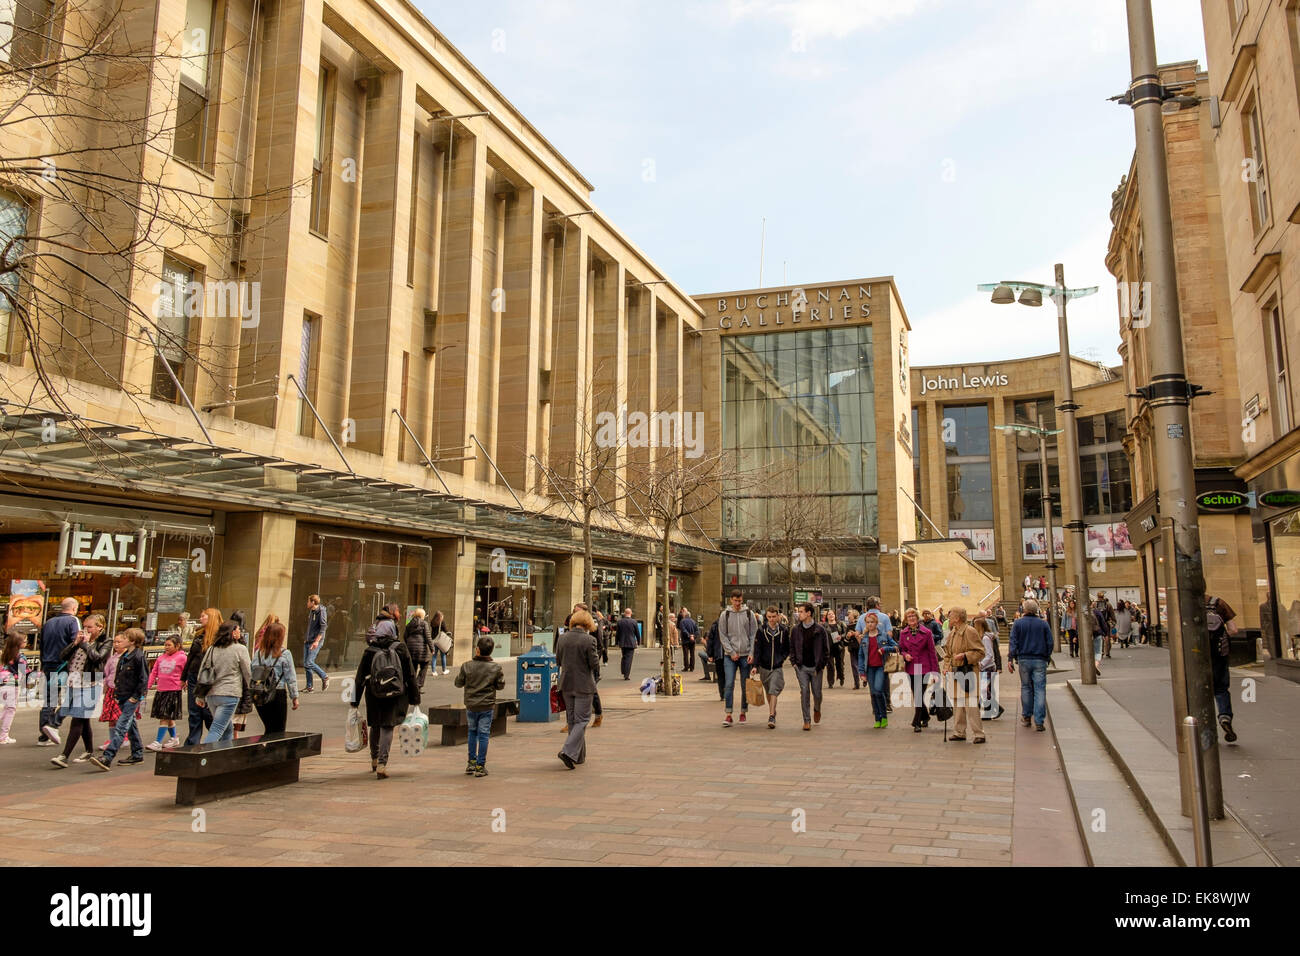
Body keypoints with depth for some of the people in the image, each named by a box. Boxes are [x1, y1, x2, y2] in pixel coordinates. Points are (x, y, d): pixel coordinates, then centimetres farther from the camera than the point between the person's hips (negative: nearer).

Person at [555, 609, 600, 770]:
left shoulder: (562, 638, 0)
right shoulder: (588, 640, -15)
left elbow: (558, 661, 8)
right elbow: (594, 663, -12)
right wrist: (596, 676, 9)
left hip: (566, 684, 6)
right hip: (583, 685, -5)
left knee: (572, 720, 15)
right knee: (582, 720, 2)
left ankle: (579, 756, 23)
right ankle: (568, 751, -14)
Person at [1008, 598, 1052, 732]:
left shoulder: (1018, 624, 1)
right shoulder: (1044, 624, 3)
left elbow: (1013, 642, -3)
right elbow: (1049, 643, 4)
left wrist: (1010, 659, -4)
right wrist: (1046, 657, 16)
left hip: (1024, 659, 1)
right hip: (1040, 660, 0)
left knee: (1026, 687, 13)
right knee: (1040, 688, -1)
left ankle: (1026, 716, 20)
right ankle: (1039, 721, -6)